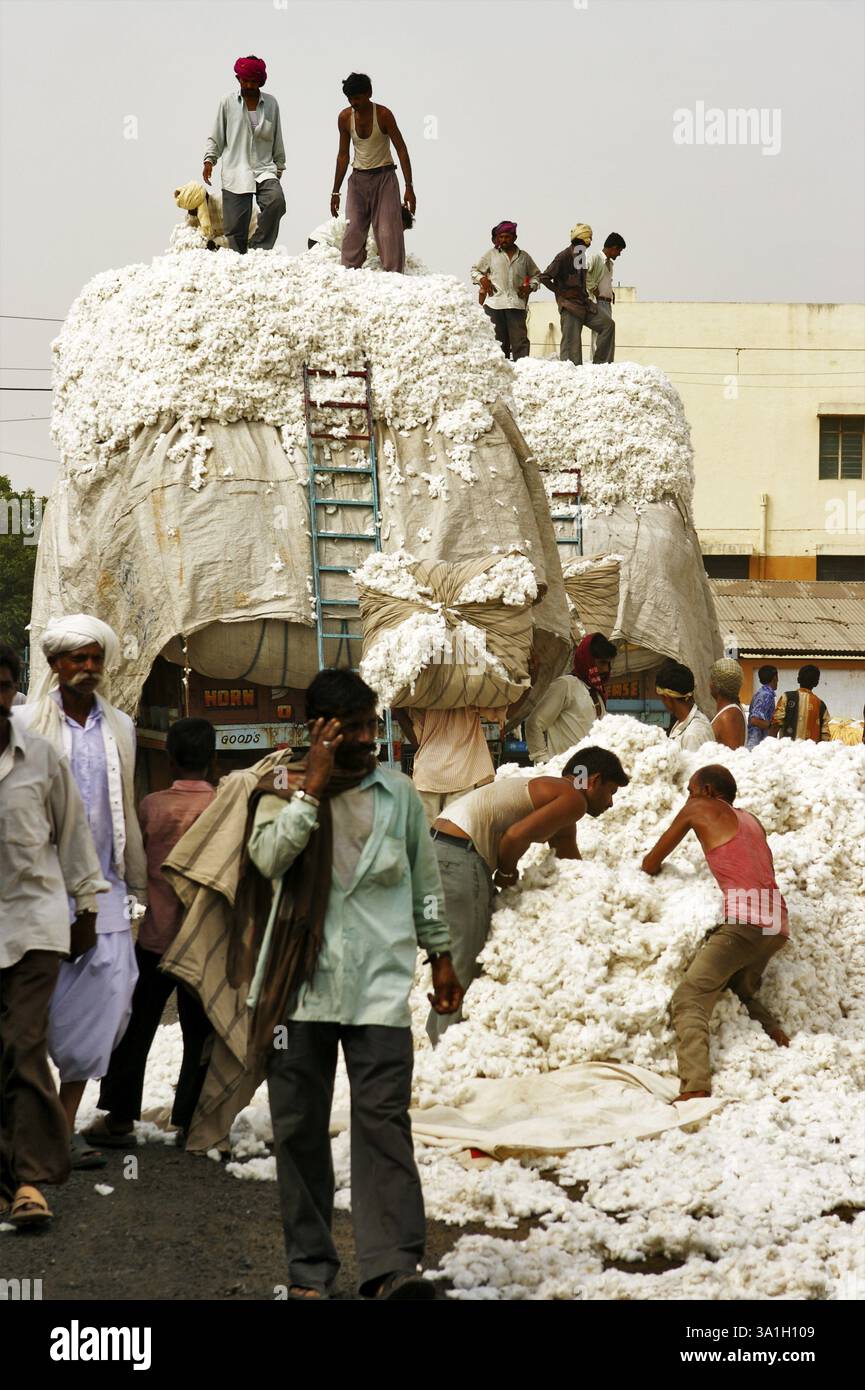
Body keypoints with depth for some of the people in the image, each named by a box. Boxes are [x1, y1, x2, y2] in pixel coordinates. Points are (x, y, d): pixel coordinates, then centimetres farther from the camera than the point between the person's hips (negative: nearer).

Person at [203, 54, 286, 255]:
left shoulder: (271, 103, 11)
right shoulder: (228, 103, 6)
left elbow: (277, 139, 18)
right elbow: (216, 137, 10)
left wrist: (280, 166, 18)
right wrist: (209, 160, -3)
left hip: (264, 169, 1)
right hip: (235, 172, -1)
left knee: (276, 200, -28)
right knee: (235, 228, -5)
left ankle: (259, 249, -18)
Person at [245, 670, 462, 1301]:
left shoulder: (399, 793, 6)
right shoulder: (284, 787, 2)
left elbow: (426, 881, 16)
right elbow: (268, 857, -16)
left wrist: (441, 956, 18)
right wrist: (314, 786, -16)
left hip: (380, 984, 0)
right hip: (302, 983, 0)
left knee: (383, 1120, -10)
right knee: (299, 1125, 5)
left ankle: (393, 1266, -13)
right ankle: (309, 1266, 13)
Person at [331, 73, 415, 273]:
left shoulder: (383, 114, -12)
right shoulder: (345, 118, 0)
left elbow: (401, 150, -10)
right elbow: (343, 155, 9)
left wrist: (409, 187, -16)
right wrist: (335, 192, 9)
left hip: (384, 177, -4)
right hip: (358, 179, 4)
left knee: (388, 233, -10)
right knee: (353, 233, -4)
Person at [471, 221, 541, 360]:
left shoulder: (524, 257, 16)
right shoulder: (491, 255, 12)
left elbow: (536, 275, 27)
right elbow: (474, 270, 21)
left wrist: (530, 287, 8)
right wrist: (482, 279, 1)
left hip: (516, 303, 0)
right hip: (494, 304, 0)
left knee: (520, 339, -10)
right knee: (498, 341, 0)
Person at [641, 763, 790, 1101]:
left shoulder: (700, 808, 13)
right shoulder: (752, 821, 29)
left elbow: (651, 864, 20)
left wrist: (648, 869, 41)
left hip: (743, 918, -8)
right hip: (777, 925, 8)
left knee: (689, 1000, -14)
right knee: (742, 993, 28)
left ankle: (695, 1089, -34)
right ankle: (781, 1042, 6)